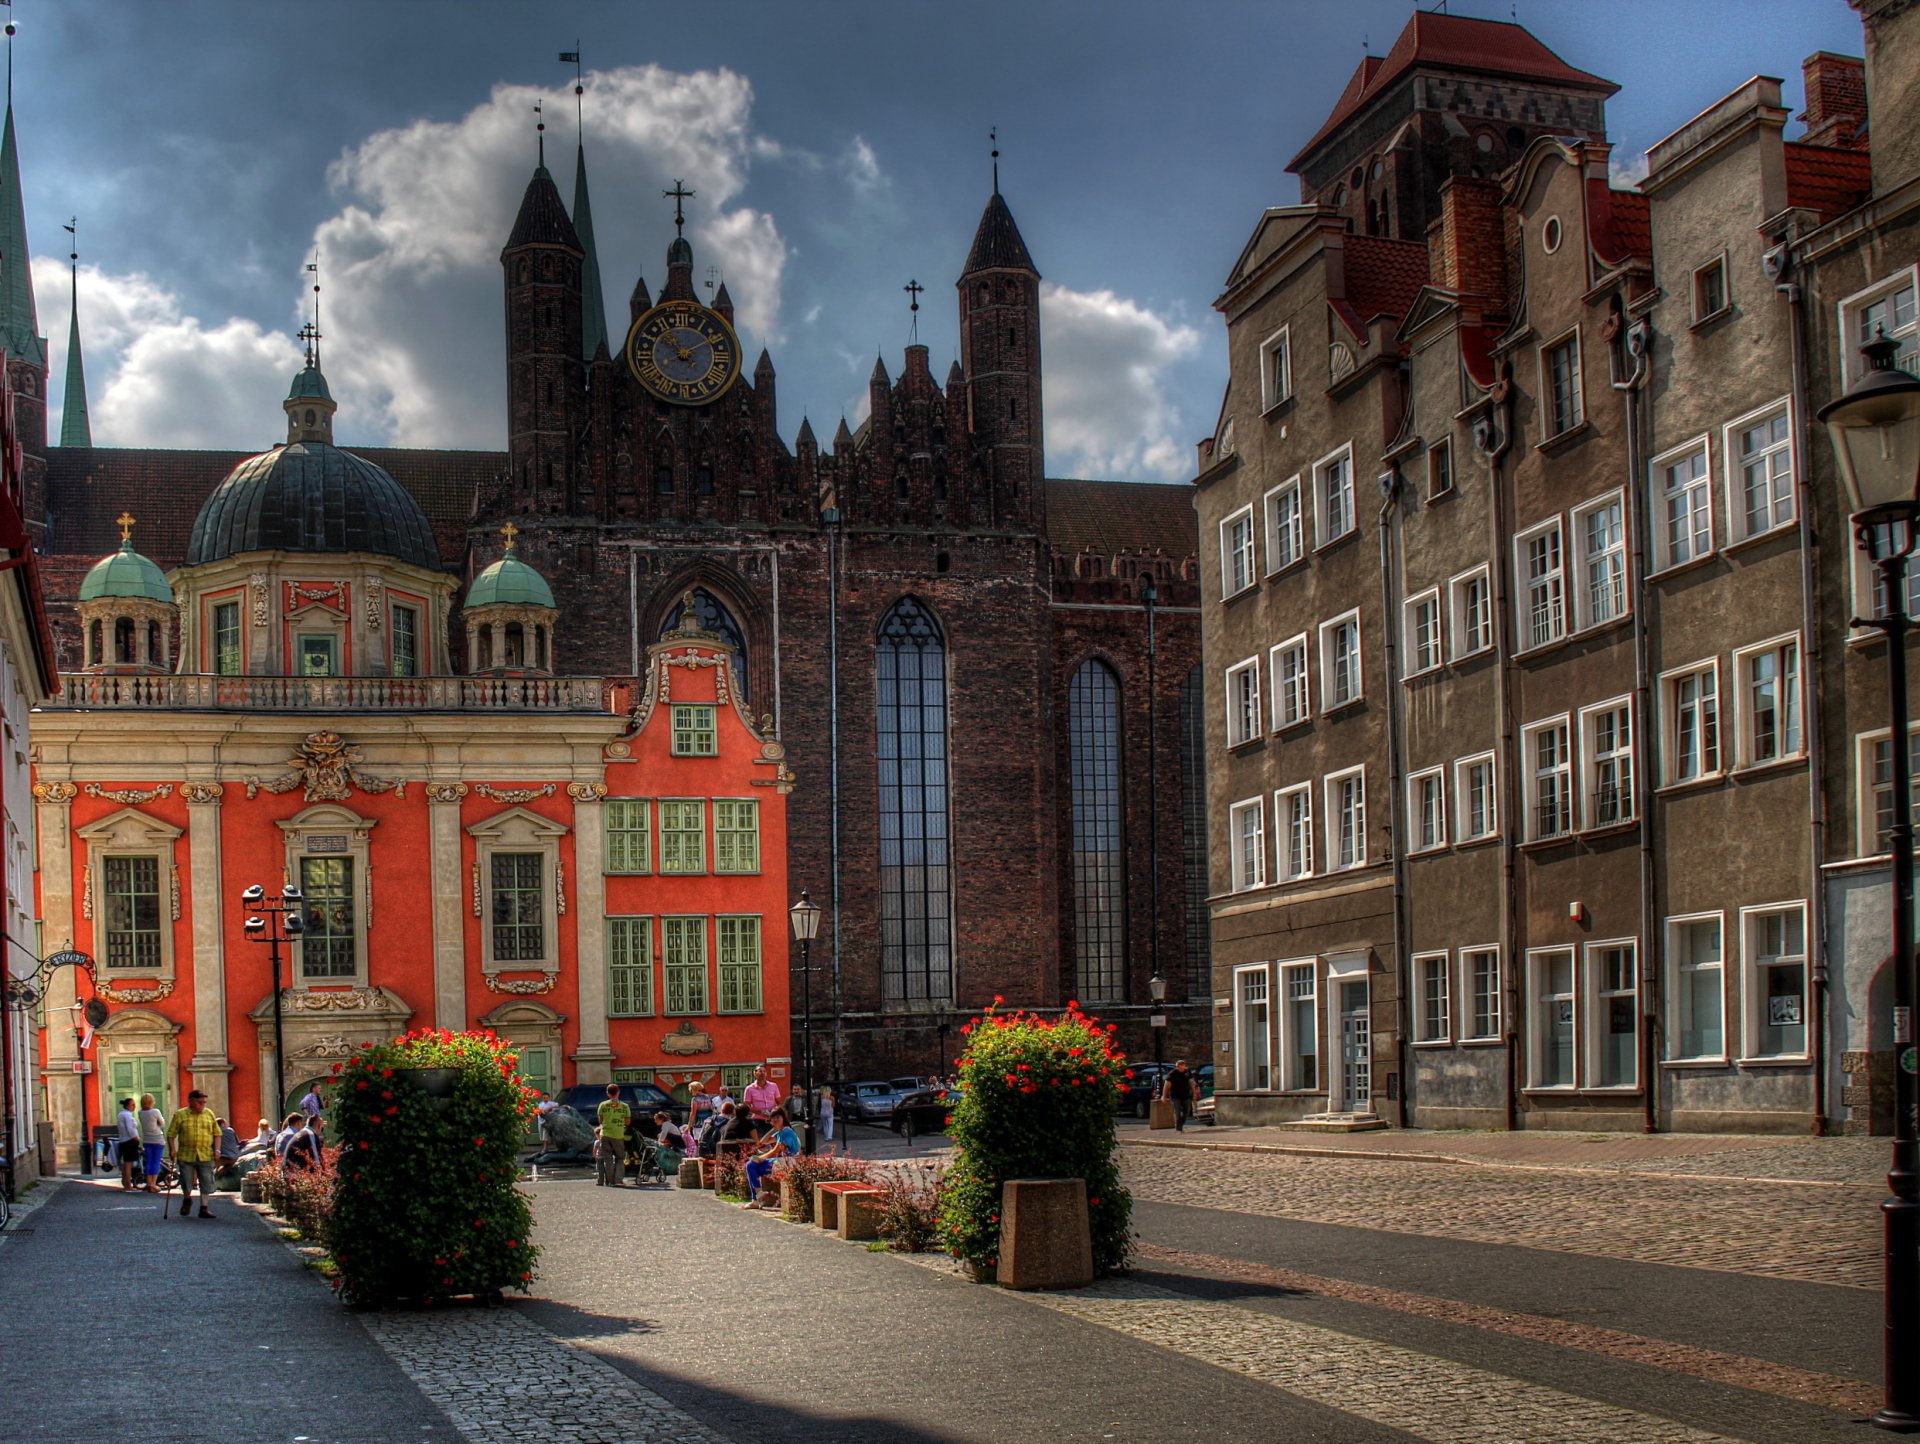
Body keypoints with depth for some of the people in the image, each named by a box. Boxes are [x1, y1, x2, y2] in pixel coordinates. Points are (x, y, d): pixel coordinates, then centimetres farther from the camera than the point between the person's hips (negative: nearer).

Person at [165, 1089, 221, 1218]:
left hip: (206, 1156, 2)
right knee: (186, 1182, 4)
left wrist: (217, 1149, 0)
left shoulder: (209, 1114, 8)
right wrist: (172, 1149, -9)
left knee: (206, 1182, -1)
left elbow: (217, 1133, 11)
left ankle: (204, 1208, 7)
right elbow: (171, 1134, 1)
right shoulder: (180, 1115, 0)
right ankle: (187, 1200, 33)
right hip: (186, 1156, -2)